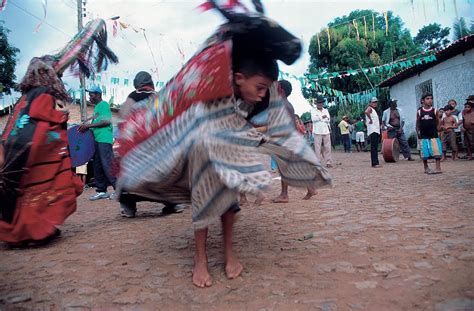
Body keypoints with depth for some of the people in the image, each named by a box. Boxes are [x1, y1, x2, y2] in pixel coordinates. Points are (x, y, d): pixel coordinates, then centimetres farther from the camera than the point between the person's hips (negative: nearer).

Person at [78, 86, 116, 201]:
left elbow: (107, 121, -15)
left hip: (104, 140, -10)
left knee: (107, 165, -12)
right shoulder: (96, 107, 23)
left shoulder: (104, 104, -4)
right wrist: (88, 128, 8)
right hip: (97, 139, 10)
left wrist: (89, 125, -12)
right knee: (97, 166, 8)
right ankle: (101, 191, 13)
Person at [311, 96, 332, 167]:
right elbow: (313, 119, -10)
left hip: (326, 131, 3)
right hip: (317, 132, -3)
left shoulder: (326, 110, 17)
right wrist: (322, 117, -9)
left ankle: (328, 162, 6)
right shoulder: (313, 110, 7)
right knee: (318, 148, -5)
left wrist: (319, 118, -8)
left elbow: (328, 120, 3)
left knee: (327, 147, 2)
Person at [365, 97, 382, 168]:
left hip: (376, 131, 10)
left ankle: (376, 163, 13)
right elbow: (366, 112, -30)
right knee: (374, 147, -12)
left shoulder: (374, 110, 22)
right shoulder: (370, 108, -5)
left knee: (375, 148, 9)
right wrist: (370, 120, -21)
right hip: (372, 131, -10)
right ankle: (374, 163, -13)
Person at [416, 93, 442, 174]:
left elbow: (438, 122, 7)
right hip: (423, 135, 1)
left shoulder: (434, 111, 0)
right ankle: (426, 168, 21)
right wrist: (418, 132, 4)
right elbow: (417, 123, 7)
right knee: (424, 152, 7)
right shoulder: (419, 111, 1)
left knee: (436, 151, -6)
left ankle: (438, 168, 1)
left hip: (433, 134, -1)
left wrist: (435, 129, 0)